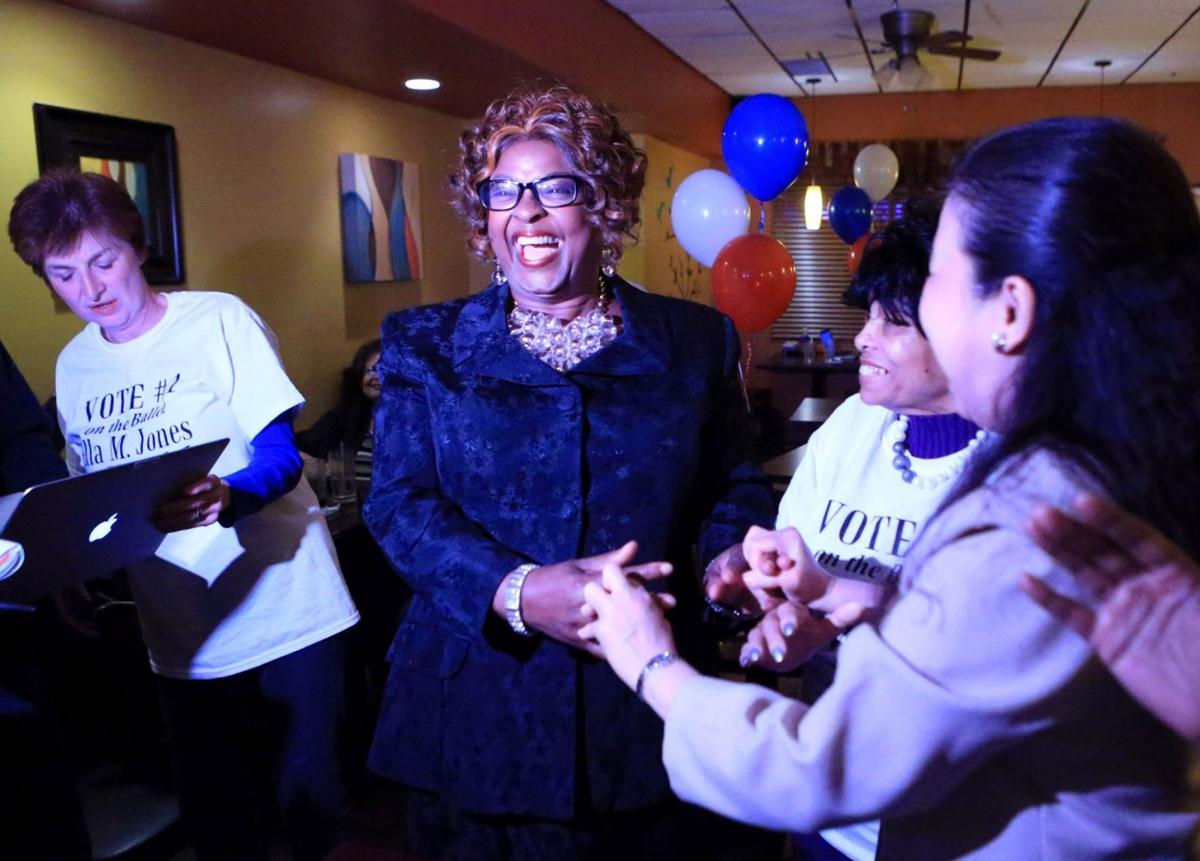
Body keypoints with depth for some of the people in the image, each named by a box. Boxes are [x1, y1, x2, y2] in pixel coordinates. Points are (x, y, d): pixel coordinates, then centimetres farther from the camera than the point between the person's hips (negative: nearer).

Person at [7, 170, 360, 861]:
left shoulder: (219, 320, -8)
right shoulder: (75, 365, 8)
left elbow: (281, 458, -14)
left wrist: (223, 497, -34)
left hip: (285, 613, -4)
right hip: (183, 637, 5)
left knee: (310, 796, 4)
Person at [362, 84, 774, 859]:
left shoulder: (696, 342, 3)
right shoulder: (427, 345, 3)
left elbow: (736, 484, 8)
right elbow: (400, 504, -6)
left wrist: (733, 555, -15)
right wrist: (516, 592, -23)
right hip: (477, 714, 0)